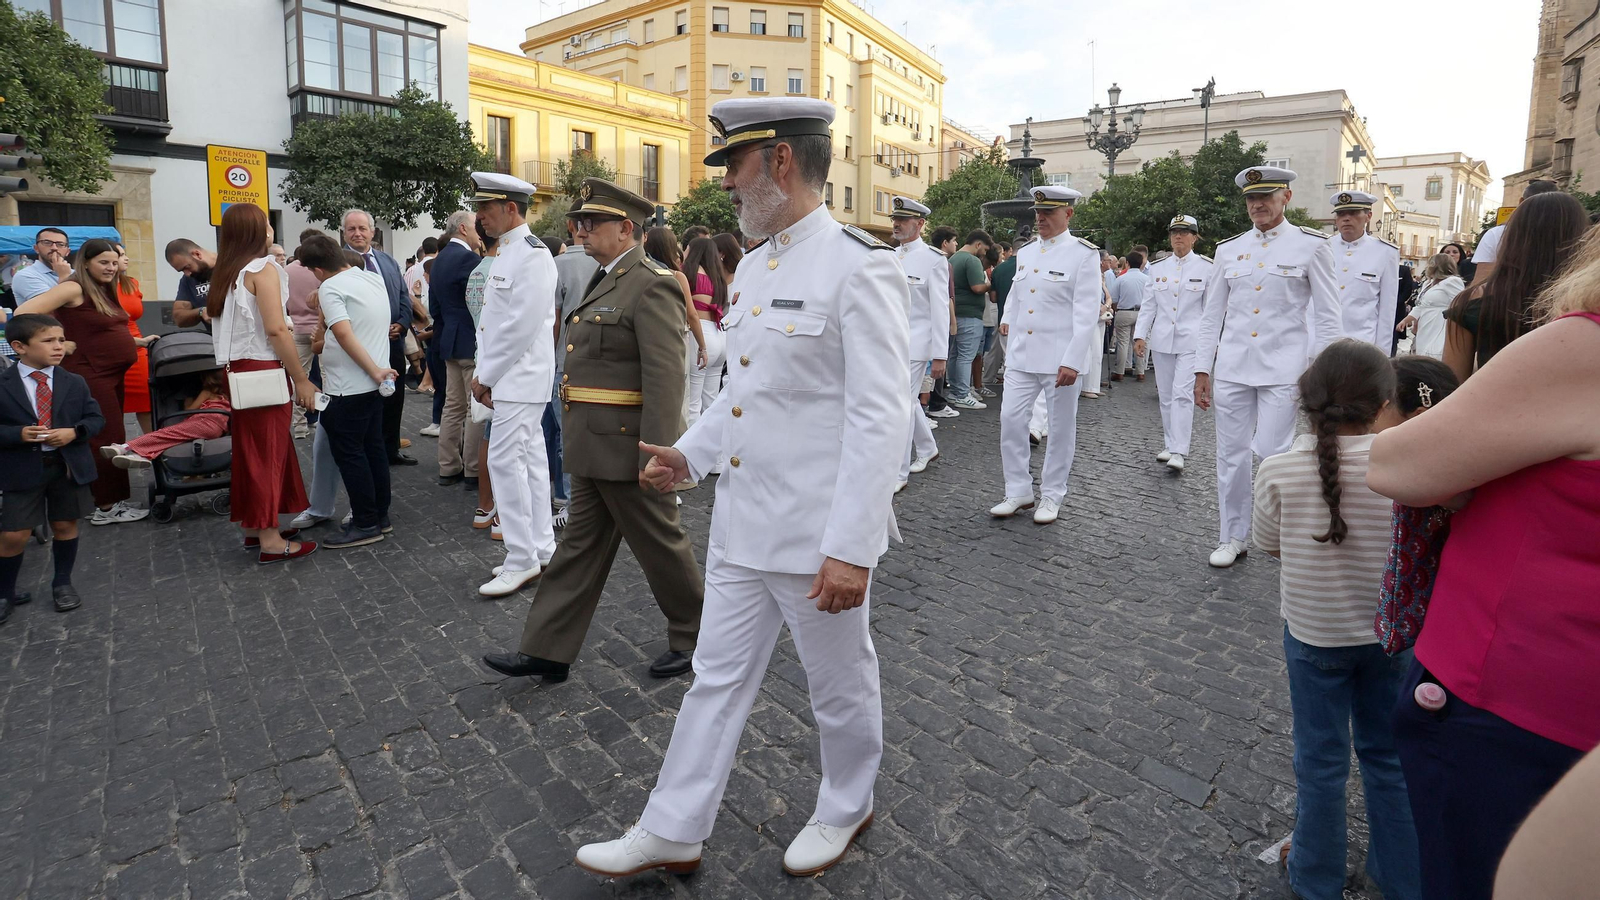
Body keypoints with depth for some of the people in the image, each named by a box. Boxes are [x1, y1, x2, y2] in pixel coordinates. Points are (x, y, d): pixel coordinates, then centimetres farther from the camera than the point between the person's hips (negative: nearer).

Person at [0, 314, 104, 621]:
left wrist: (74, 432, -15)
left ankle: (62, 583, 30)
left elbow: (95, 418, 3)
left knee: (65, 525, 12)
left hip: (69, 467, 2)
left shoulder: (75, 383, 2)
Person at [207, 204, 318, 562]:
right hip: (263, 370, -8)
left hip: (238, 369, 8)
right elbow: (276, 330, -19)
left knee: (251, 449, 15)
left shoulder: (227, 273, 14)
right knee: (269, 451, -4)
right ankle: (270, 540, 1)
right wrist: (302, 380, -16)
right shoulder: (263, 269, -11)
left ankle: (254, 525, 24)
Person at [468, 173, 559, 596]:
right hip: (508, 378, 10)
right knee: (529, 461, 12)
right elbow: (491, 322, 17)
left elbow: (521, 326, -20)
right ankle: (541, 550, 20)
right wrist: (484, 375, 8)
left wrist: (486, 376, -13)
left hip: (520, 378, -10)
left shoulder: (532, 254, -14)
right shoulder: (507, 253, 17)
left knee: (506, 461, -9)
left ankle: (522, 560, -1)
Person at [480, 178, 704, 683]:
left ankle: (693, 636, 27)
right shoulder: (605, 280, 14)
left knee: (659, 544, 6)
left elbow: (664, 375, -22)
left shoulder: (650, 285, -15)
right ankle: (547, 651, 24)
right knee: (581, 546, 14)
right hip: (596, 448, 9)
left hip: (627, 446, -9)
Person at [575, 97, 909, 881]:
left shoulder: (859, 265, -17)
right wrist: (689, 455, 10)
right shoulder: (754, 264, 10)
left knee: (840, 685, 16)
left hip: (815, 537, -8)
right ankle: (672, 833, 33)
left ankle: (846, 809, 42)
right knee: (716, 680, 17)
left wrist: (850, 549, -23)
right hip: (740, 526, 8)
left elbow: (877, 420, -22)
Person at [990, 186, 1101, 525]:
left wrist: (1072, 361, -20)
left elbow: (1086, 312, -13)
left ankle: (1052, 495, 19)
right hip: (1022, 354, 6)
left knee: (1061, 427, 6)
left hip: (1061, 357, -5)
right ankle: (1019, 492, 14)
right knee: (1010, 419, 1)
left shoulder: (1084, 254, -7)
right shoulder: (1025, 252, 11)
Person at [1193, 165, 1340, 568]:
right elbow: (1212, 315, 11)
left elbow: (1327, 316, 1)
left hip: (1283, 370, -3)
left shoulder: (1310, 245, 1)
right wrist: (1201, 370, 7)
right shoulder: (1228, 249, 10)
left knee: (1273, 454, -6)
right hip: (1232, 368, 3)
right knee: (1231, 454, 6)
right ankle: (1233, 537, 19)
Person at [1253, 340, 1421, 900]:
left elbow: (1267, 544, -4)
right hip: (1391, 633, 1)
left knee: (1321, 761, 15)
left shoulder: (1279, 470, -19)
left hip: (1314, 634, -1)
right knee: (1388, 755, 22)